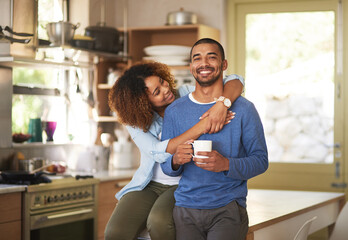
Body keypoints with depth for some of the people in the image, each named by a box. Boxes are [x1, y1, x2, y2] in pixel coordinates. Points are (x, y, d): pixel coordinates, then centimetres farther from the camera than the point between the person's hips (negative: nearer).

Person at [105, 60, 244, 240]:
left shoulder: (186, 96, -6)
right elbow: (159, 153, -24)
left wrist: (222, 104, -35)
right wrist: (201, 127, -31)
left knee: (159, 222, -34)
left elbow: (235, 81, -12)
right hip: (148, 186, 2)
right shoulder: (135, 121, -7)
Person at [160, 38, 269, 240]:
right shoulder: (174, 111, 9)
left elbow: (261, 161, 0)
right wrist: (176, 161, -13)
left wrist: (226, 164, -18)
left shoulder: (244, 109, 2)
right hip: (186, 209, 2)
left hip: (228, 208, -2)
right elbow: (165, 165, 11)